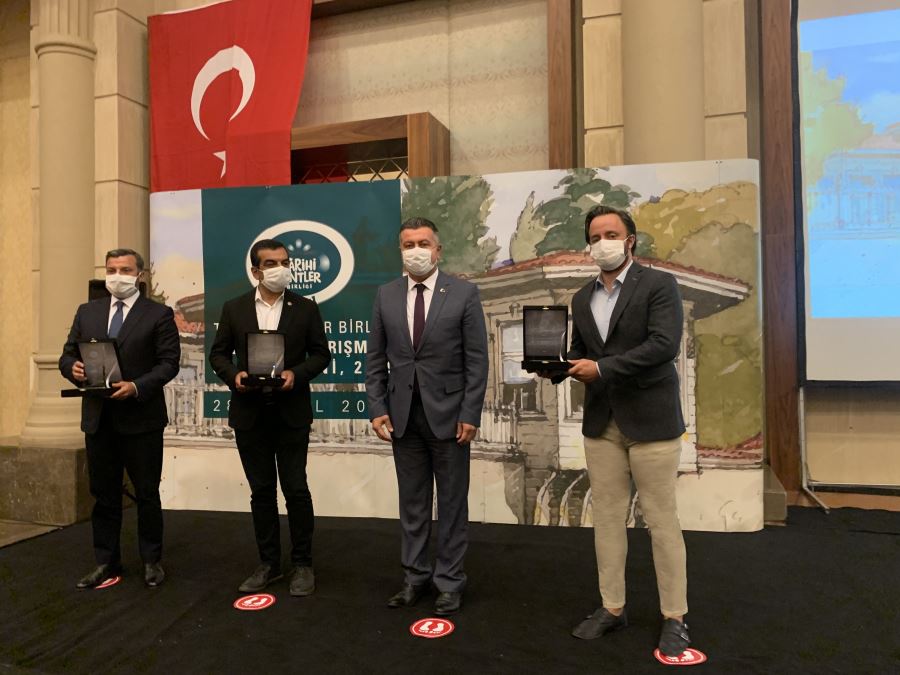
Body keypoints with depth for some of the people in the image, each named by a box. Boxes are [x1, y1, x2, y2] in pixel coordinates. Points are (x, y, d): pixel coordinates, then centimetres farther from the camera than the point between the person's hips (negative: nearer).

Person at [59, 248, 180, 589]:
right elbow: (67, 355, 13)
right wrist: (73, 368, -11)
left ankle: (151, 560, 21)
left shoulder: (159, 314, -2)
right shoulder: (87, 312, 12)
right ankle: (106, 561, 26)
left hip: (141, 417, -4)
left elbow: (169, 362, -8)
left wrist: (137, 387, -21)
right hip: (98, 417, 4)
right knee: (103, 493, 13)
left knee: (147, 493, 7)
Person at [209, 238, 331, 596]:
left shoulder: (305, 308, 1)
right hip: (249, 413, 2)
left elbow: (321, 354, 2)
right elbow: (219, 353, 8)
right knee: (261, 490, 11)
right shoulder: (234, 308, 5)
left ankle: (302, 563, 17)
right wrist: (233, 375, -12)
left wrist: (296, 373, -16)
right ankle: (268, 563, 24)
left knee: (296, 489, 1)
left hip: (291, 412, -2)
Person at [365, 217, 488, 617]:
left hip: (448, 414, -2)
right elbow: (375, 359, 7)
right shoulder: (385, 296, 5)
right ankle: (415, 577, 27)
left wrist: (470, 414, -10)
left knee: (452, 503, 8)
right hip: (403, 415, 3)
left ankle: (449, 581, 22)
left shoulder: (464, 293, -4)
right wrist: (377, 409, -1)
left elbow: (477, 359, -6)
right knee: (412, 502, 13)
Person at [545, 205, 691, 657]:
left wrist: (602, 368, -20)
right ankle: (612, 608, 24)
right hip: (601, 423, 6)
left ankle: (674, 618, 18)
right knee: (606, 518, 11)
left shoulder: (659, 284, -5)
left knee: (661, 520, 3)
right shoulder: (582, 298, 13)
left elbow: (664, 344, -18)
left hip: (650, 419, -5)